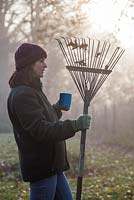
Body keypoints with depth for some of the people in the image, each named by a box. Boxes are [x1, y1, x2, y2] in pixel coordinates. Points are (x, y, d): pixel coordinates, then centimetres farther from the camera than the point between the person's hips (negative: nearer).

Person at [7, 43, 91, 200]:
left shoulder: (32, 90, 16)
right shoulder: (22, 94, -18)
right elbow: (40, 130, -25)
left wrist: (57, 109, 12)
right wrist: (75, 125, -28)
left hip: (52, 165, 10)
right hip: (41, 167, -10)